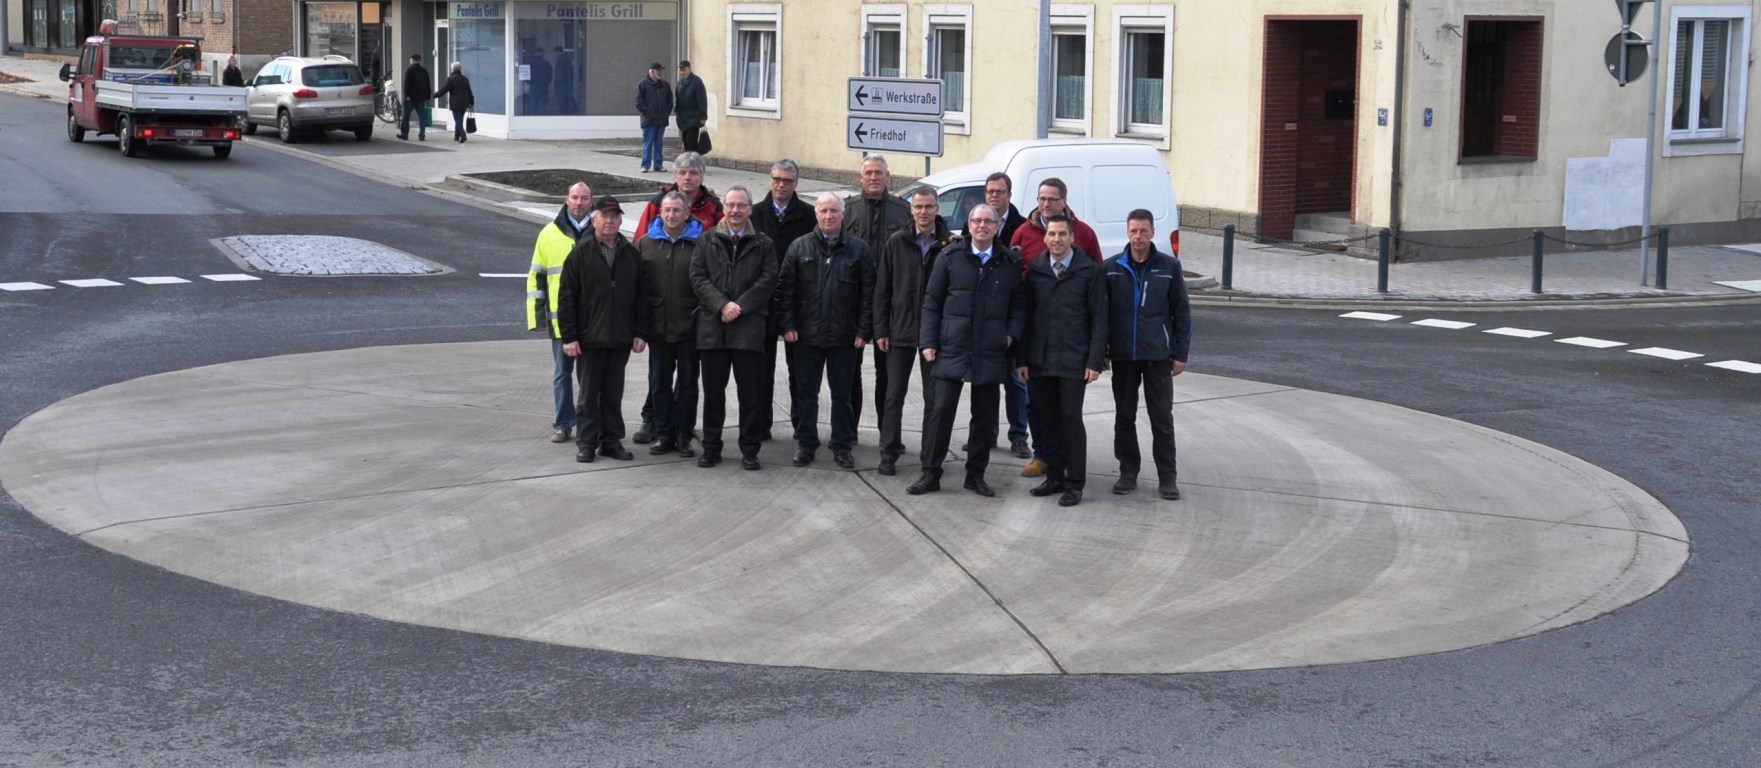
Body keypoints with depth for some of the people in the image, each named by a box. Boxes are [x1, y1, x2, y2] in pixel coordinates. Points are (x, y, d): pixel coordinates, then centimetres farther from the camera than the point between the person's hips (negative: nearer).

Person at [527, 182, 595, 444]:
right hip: (560, 318, 1)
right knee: (562, 372, 7)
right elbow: (536, 276, 8)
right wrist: (537, 316, 2)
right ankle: (563, 424, 13)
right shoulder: (550, 233, 5)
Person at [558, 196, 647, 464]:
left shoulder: (631, 254, 8)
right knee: (588, 394, 3)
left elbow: (640, 297, 11)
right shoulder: (581, 253, -2)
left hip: (620, 340, 3)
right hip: (589, 338, -3)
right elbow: (566, 297, -4)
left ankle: (612, 441, 16)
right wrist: (569, 336, -9)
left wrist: (639, 332, 5)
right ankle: (586, 443, 9)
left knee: (614, 394, 9)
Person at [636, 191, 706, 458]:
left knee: (688, 382, 5)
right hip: (657, 326, 2)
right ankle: (663, 434, 16)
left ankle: (683, 434, 13)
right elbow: (637, 283, 7)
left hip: (689, 326, -2)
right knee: (659, 383, 8)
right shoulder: (645, 243, 6)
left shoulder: (700, 244, -1)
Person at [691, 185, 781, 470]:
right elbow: (698, 278, 2)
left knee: (750, 392, 0)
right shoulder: (707, 242, 11)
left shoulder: (764, 245, 9)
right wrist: (722, 305, -12)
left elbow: (768, 281, -1)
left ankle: (750, 450, 7)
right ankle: (711, 448, 13)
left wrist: (739, 306, -12)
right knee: (713, 391, 6)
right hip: (712, 325, 1)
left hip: (750, 327, -1)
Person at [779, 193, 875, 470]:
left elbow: (868, 294, 0)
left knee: (842, 393, 7)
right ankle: (806, 444, 16)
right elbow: (787, 288, 3)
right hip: (807, 335, 1)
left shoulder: (859, 250, 2)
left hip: (844, 337, -1)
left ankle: (842, 446, 16)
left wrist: (864, 330, -5)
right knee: (805, 392, 6)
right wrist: (789, 324, -5)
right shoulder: (799, 248, 4)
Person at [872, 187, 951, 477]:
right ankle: (889, 453, 10)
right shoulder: (897, 243, 2)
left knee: (934, 398, 7)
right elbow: (882, 288, 4)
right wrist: (880, 329, -1)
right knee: (894, 395, 4)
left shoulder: (950, 244, -3)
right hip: (900, 331, 1)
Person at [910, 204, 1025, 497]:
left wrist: (1012, 332, -3)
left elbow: (1018, 303, 13)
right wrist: (928, 341, -2)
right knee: (941, 410, -4)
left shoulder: (1010, 262, 5)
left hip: (990, 353, 2)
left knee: (985, 416, 7)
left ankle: (976, 474, 19)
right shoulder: (950, 256, 2)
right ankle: (930, 474, 4)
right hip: (951, 349, -1)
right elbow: (932, 300, 3)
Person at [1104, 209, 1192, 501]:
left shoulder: (1169, 266, -1)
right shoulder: (1112, 268, 1)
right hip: (1123, 355, 2)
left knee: (1162, 418, 3)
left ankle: (1167, 477, 9)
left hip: (1158, 355, -1)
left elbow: (1182, 312, 2)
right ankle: (1128, 473, 19)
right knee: (1124, 417, 8)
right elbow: (1102, 312, 5)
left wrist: (1180, 353, -1)